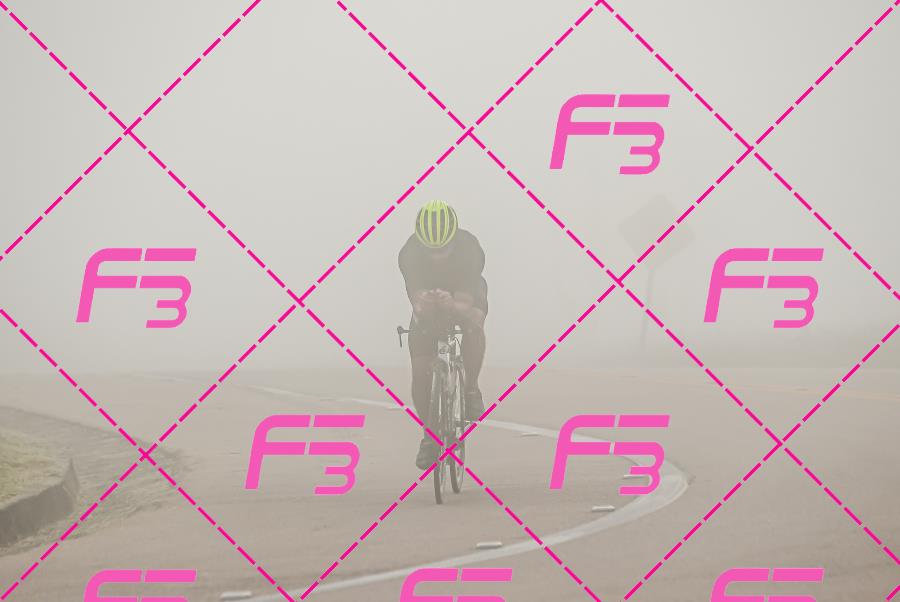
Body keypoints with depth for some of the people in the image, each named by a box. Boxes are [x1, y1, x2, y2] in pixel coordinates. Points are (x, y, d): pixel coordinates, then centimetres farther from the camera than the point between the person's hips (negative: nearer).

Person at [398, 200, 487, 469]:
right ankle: (430, 433, 6)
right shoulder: (410, 252, -30)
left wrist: (453, 305, -58)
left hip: (464, 297, -1)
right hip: (428, 307, 1)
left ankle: (471, 389, -18)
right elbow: (416, 297, -35)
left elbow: (465, 302, -37)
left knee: (474, 322, -37)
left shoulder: (469, 247, -33)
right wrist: (422, 304, -58)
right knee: (420, 373, -12)